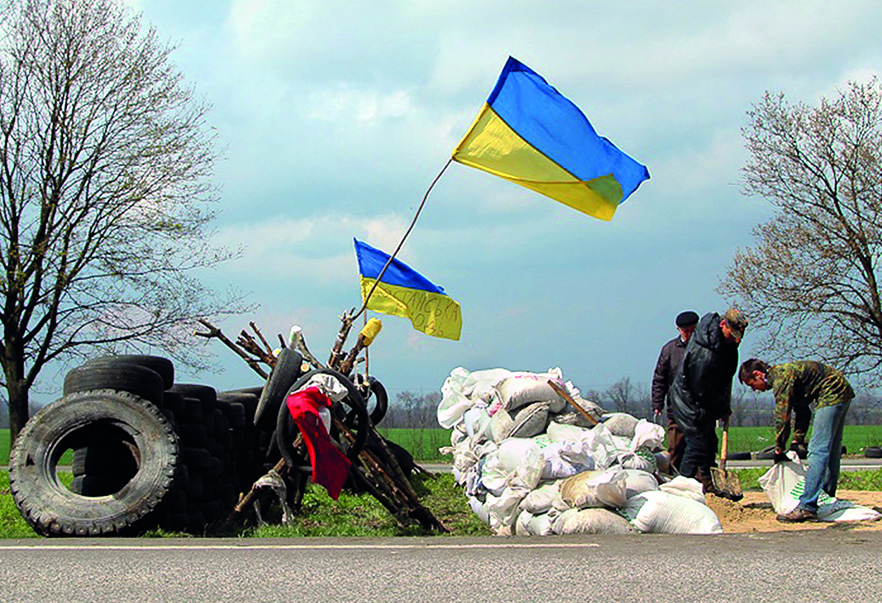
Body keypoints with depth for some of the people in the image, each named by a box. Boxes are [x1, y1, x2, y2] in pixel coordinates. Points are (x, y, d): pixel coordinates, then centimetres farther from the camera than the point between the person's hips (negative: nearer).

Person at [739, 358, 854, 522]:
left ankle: (807, 508, -21)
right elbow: (802, 411, 22)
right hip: (843, 393, 11)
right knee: (831, 450, 17)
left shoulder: (781, 376, -15)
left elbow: (782, 416, -16)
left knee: (818, 451, -15)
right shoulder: (783, 372, 17)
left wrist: (779, 450, -9)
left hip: (832, 394, -11)